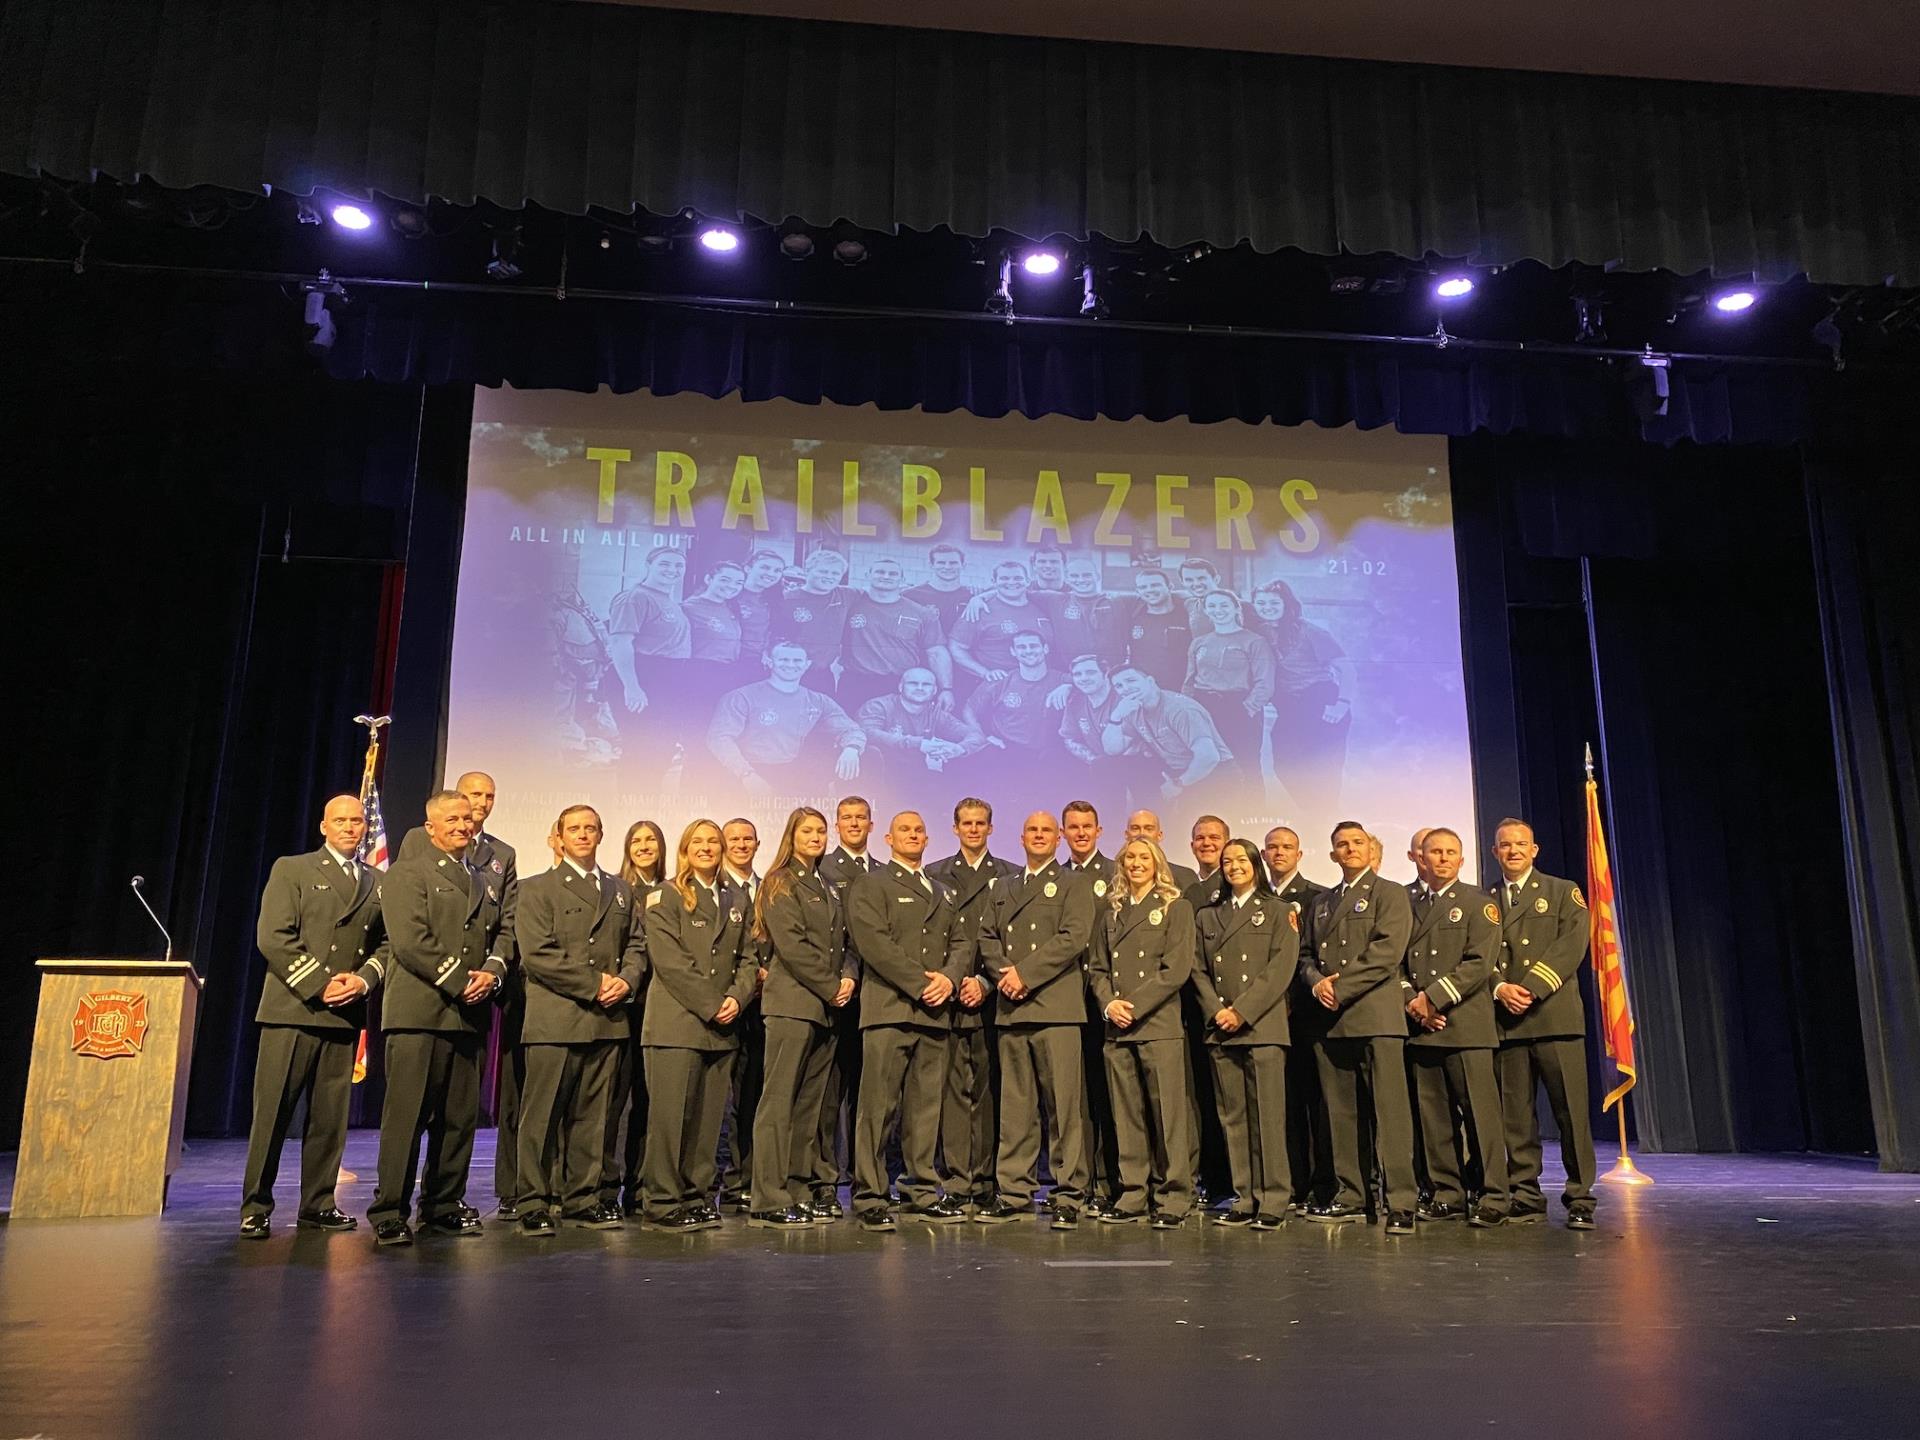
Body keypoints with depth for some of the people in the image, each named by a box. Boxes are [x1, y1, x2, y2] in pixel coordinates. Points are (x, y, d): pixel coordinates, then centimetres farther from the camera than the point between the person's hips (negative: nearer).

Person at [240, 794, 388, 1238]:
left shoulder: (378, 884, 16)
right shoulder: (291, 869, 5)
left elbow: (386, 943, 14)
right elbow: (273, 936, -5)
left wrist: (364, 979, -6)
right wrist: (319, 985, -12)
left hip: (346, 1015, 4)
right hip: (293, 1008, -3)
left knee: (330, 1117, 6)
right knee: (272, 1113, -1)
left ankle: (317, 1205, 14)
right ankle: (255, 1208, 8)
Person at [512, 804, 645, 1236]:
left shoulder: (620, 890, 19)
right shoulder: (539, 889, 4)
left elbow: (636, 945, 17)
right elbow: (536, 954, -8)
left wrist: (626, 981, -4)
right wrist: (594, 983, -12)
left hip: (607, 1020, 4)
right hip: (555, 1019, -4)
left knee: (592, 1115, 7)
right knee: (543, 1115, -3)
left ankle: (582, 1199, 14)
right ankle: (533, 1204, 5)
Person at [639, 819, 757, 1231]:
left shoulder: (733, 904, 19)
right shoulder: (665, 896, 1)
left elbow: (747, 960, 16)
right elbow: (669, 960, -10)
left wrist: (737, 997, -5)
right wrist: (711, 1005, -14)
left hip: (721, 1028, 6)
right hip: (676, 1024, -5)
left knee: (709, 1116, 6)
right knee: (670, 1113, -6)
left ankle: (697, 1196, 14)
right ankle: (662, 1203, 1)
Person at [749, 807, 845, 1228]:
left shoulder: (827, 889, 20)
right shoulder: (781, 884, -2)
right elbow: (791, 946, -12)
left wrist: (847, 978, 4)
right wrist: (831, 987, -11)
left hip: (824, 1008, 8)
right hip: (792, 1003, -7)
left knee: (809, 1103, 9)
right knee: (778, 1101, -7)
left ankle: (797, 1191, 15)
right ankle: (768, 1201, -6)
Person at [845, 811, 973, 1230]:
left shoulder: (942, 894, 24)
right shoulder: (869, 885, 4)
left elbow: (961, 944, 17)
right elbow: (875, 943, -9)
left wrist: (949, 978, -4)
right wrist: (920, 984, -13)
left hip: (935, 1012, 6)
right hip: (889, 1009, -5)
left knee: (926, 1107, 7)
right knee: (878, 1107, -6)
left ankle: (922, 1193, 14)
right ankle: (869, 1198, -1)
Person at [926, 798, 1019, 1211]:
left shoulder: (1011, 877, 10)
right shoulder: (934, 875, 13)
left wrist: (986, 983, -7)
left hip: (991, 1000, 0)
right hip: (948, 996, 0)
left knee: (988, 1091, 1)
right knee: (953, 1089, -2)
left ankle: (984, 1184, 7)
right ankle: (956, 1182, 2)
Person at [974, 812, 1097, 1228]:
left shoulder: (1074, 885, 7)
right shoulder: (1002, 888, 23)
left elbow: (1073, 938, -6)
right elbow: (987, 938, 15)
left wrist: (1025, 973, -11)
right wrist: (1003, 972, -5)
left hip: (1056, 1006, -4)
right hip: (1011, 1008, 4)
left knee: (1065, 1105, -5)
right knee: (1014, 1106, 6)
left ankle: (1069, 1197, 1)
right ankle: (1013, 1194, 12)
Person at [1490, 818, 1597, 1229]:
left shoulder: (1564, 892, 10)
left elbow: (1572, 946, -3)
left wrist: (1531, 988, -13)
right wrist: (1500, 989, -9)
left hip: (1555, 1015, -2)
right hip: (1505, 1020, 2)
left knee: (1571, 1111, -3)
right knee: (1515, 1115, 2)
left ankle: (1580, 1199, 5)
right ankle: (1526, 1198, 9)